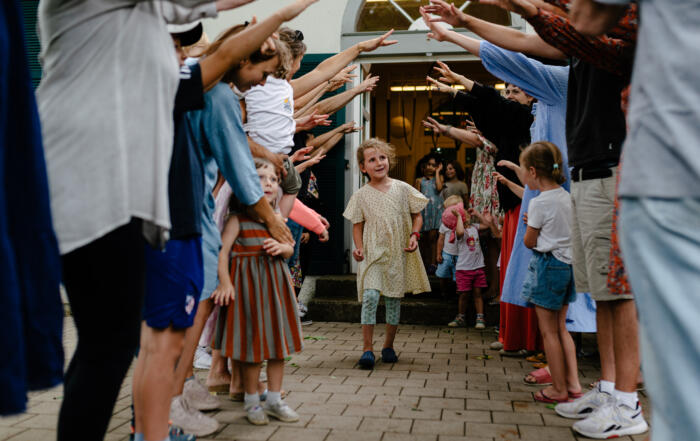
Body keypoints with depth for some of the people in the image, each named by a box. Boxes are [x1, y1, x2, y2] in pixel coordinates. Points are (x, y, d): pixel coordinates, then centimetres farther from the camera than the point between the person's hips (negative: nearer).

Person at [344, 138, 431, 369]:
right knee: (370, 296, -16)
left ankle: (388, 345, 23)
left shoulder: (402, 189, 3)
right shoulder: (361, 195, 1)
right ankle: (367, 348, -8)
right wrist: (358, 247, -9)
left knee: (394, 299, 7)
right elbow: (358, 225, 7)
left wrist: (414, 235, -7)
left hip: (398, 253, 1)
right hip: (372, 253, -1)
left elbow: (417, 215, 10)